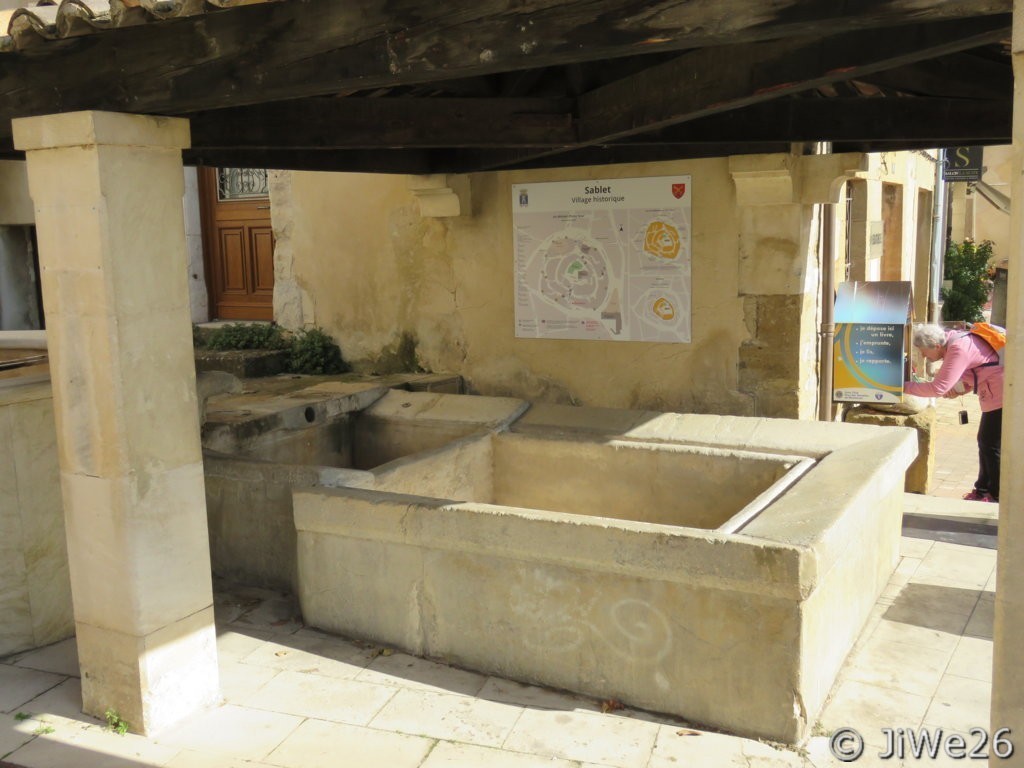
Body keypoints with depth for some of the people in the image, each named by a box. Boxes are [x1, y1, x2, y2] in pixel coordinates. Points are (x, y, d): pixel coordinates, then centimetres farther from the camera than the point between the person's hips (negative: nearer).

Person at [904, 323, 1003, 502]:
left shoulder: (958, 350, -26)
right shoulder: (954, 341, 5)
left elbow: (938, 388, -30)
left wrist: (904, 387, -21)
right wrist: (958, 389, -3)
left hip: (1002, 398, -11)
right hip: (995, 397, 11)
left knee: (992, 446, -4)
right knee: (985, 443, 16)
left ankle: (997, 497, 5)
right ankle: (983, 490, 26)